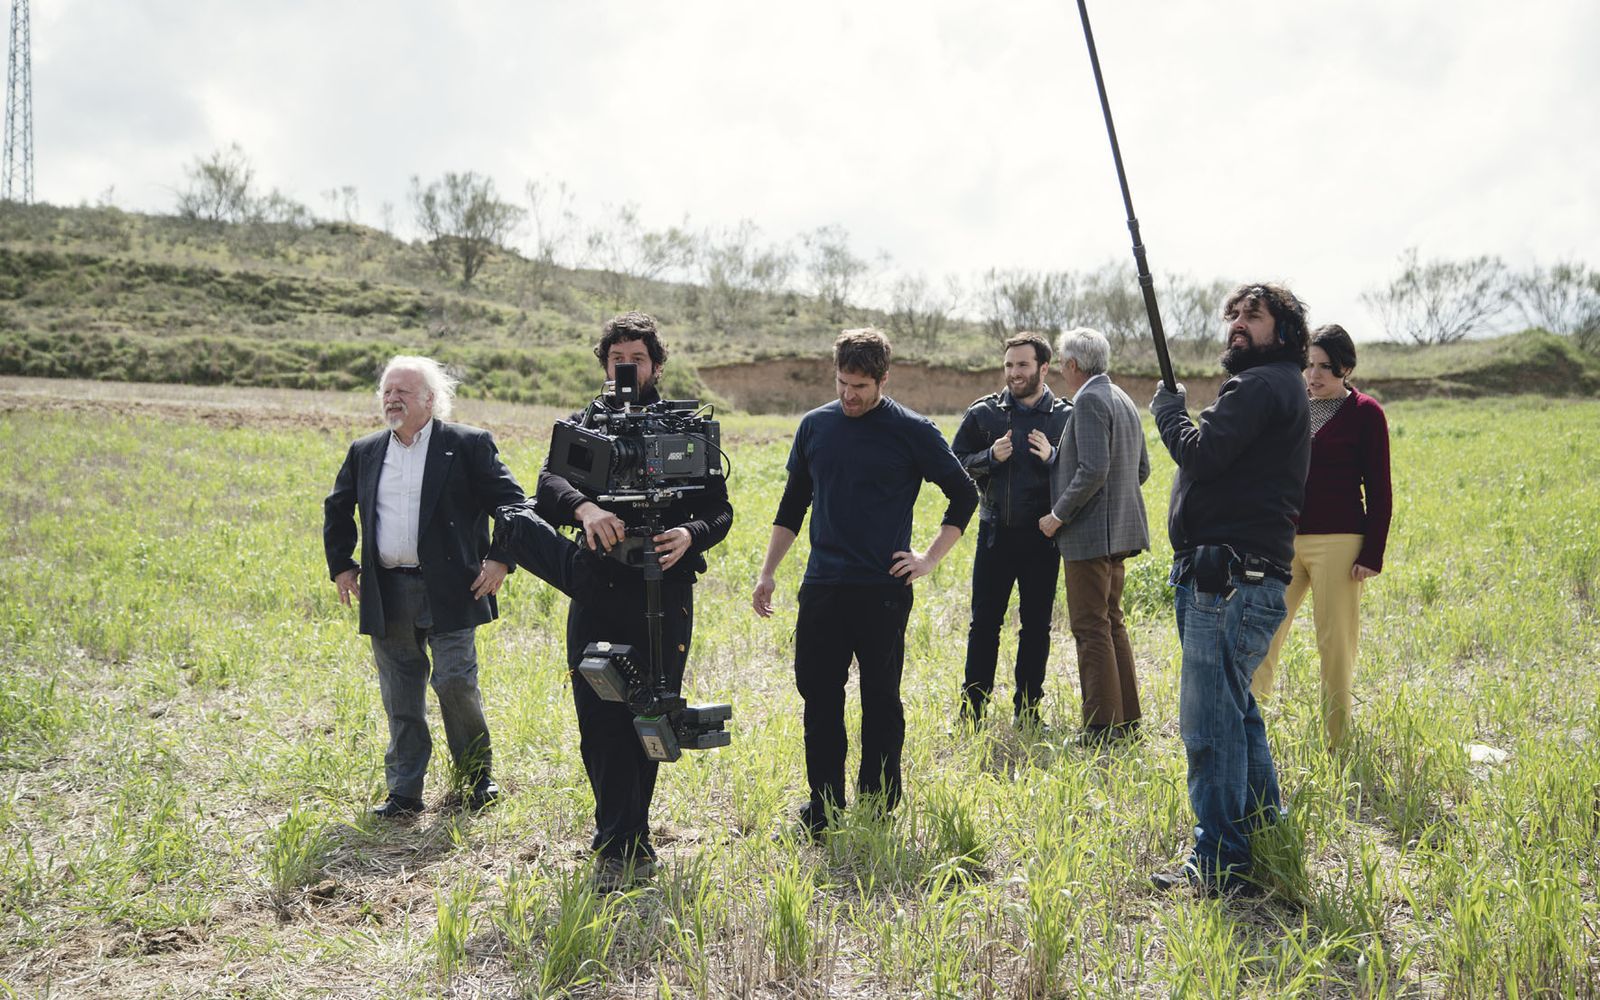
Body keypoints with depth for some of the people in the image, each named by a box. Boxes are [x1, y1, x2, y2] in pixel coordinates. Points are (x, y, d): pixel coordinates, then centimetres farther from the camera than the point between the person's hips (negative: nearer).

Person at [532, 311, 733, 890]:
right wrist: (585, 507, -28)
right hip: (597, 592, 2)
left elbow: (719, 509, 5)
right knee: (599, 725, 2)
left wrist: (691, 534, -17)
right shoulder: (582, 426, 12)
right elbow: (549, 483, -6)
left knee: (644, 723, 0)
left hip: (663, 590, -1)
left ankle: (620, 843, 11)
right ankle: (627, 840, 18)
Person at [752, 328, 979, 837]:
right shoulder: (815, 425, 8)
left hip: (883, 590, -3)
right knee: (819, 698, 6)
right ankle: (824, 809, 19)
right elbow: (792, 506, 16)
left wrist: (930, 558, -2)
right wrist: (767, 572, 12)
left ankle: (880, 812, 17)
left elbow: (965, 495, 5)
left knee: (881, 701, 5)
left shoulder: (912, 431, -3)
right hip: (821, 587, 4)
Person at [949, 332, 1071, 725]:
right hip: (996, 535, 0)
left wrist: (1052, 458, -16)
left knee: (1036, 626, 8)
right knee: (983, 624, 5)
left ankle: (1027, 711, 20)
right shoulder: (983, 412, 4)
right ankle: (972, 709, 15)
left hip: (1042, 537, 0)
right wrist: (990, 457, -11)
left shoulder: (1066, 417, 2)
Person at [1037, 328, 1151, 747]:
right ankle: (1127, 719, 22)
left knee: (1091, 629, -5)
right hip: (1120, 529, 10)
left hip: (1090, 533, -10)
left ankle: (1103, 725, -2)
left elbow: (1093, 469, -23)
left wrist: (1058, 515, -14)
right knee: (1111, 624, 16)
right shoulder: (1123, 400, 15)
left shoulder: (1089, 401, -14)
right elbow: (1142, 468, 19)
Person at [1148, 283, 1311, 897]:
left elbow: (1201, 454, -21)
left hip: (1229, 580, -11)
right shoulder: (1272, 387, 22)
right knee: (1233, 710, 21)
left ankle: (1220, 866, 1)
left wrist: (1168, 408, -4)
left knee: (1209, 721, -7)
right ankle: (1262, 835, 34)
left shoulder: (1263, 385, -11)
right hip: (1230, 577, 11)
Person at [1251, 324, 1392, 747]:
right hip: (1282, 539, 4)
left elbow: (1378, 491, -2)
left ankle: (1337, 741, 12)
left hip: (1337, 540, -4)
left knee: (1335, 642, 1)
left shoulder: (1365, 413, 0)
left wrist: (1372, 554, -8)